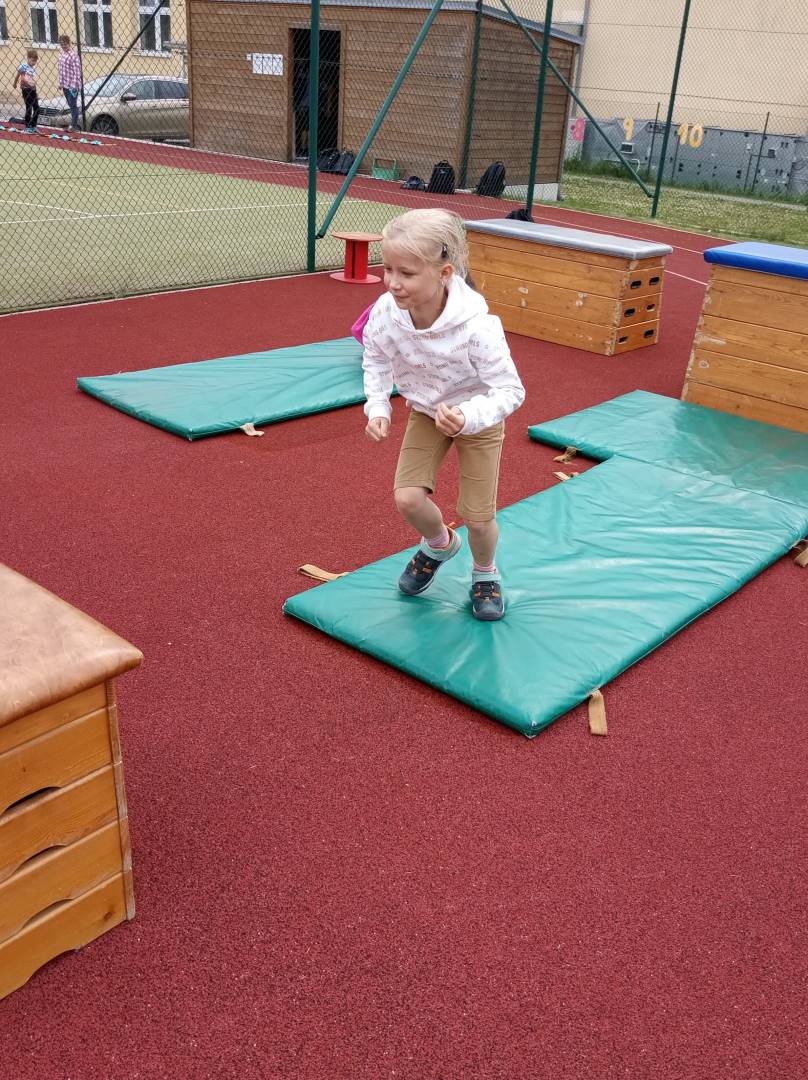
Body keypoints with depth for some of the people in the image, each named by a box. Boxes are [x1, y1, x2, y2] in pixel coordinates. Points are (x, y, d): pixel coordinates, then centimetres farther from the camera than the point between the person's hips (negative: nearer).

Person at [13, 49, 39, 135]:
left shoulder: (33, 68, 7)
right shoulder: (23, 66, -9)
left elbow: (34, 79, 11)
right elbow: (17, 76, 0)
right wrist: (15, 84, 11)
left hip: (33, 90, 6)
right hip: (26, 89, -6)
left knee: (37, 109, 8)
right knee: (29, 109, -2)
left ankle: (33, 127, 21)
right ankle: (27, 128, 7)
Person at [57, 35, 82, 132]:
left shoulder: (73, 55, -14)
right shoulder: (62, 53, 10)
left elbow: (77, 71, -17)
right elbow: (61, 69, 16)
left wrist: (74, 85, -19)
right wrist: (60, 83, 14)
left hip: (72, 85, -8)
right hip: (65, 85, 8)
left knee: (73, 105, -2)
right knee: (70, 105, 13)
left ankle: (74, 125, 5)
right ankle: (73, 124, 20)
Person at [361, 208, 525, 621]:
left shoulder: (477, 327, -38)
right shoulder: (386, 312, -25)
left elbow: (511, 391, -30)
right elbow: (375, 359, -3)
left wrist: (467, 417, -47)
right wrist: (378, 408, -16)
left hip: (478, 416, -3)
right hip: (425, 412, 4)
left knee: (479, 516, -2)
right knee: (407, 498, -10)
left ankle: (485, 573, 33)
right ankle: (439, 544, 25)